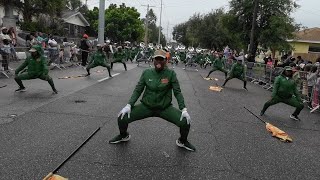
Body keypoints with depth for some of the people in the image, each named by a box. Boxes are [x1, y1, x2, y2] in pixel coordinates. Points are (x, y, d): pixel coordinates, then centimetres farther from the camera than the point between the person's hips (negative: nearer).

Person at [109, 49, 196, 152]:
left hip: (165, 108, -1)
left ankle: (182, 141, 17)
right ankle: (124, 136, 25)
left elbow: (177, 92, -7)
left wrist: (184, 109, -18)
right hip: (146, 106, 1)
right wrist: (129, 105, -12)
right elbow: (138, 90, 0)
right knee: (122, 118, -12)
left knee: (185, 122, -19)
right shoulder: (146, 73, -3)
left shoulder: (171, 74, -8)